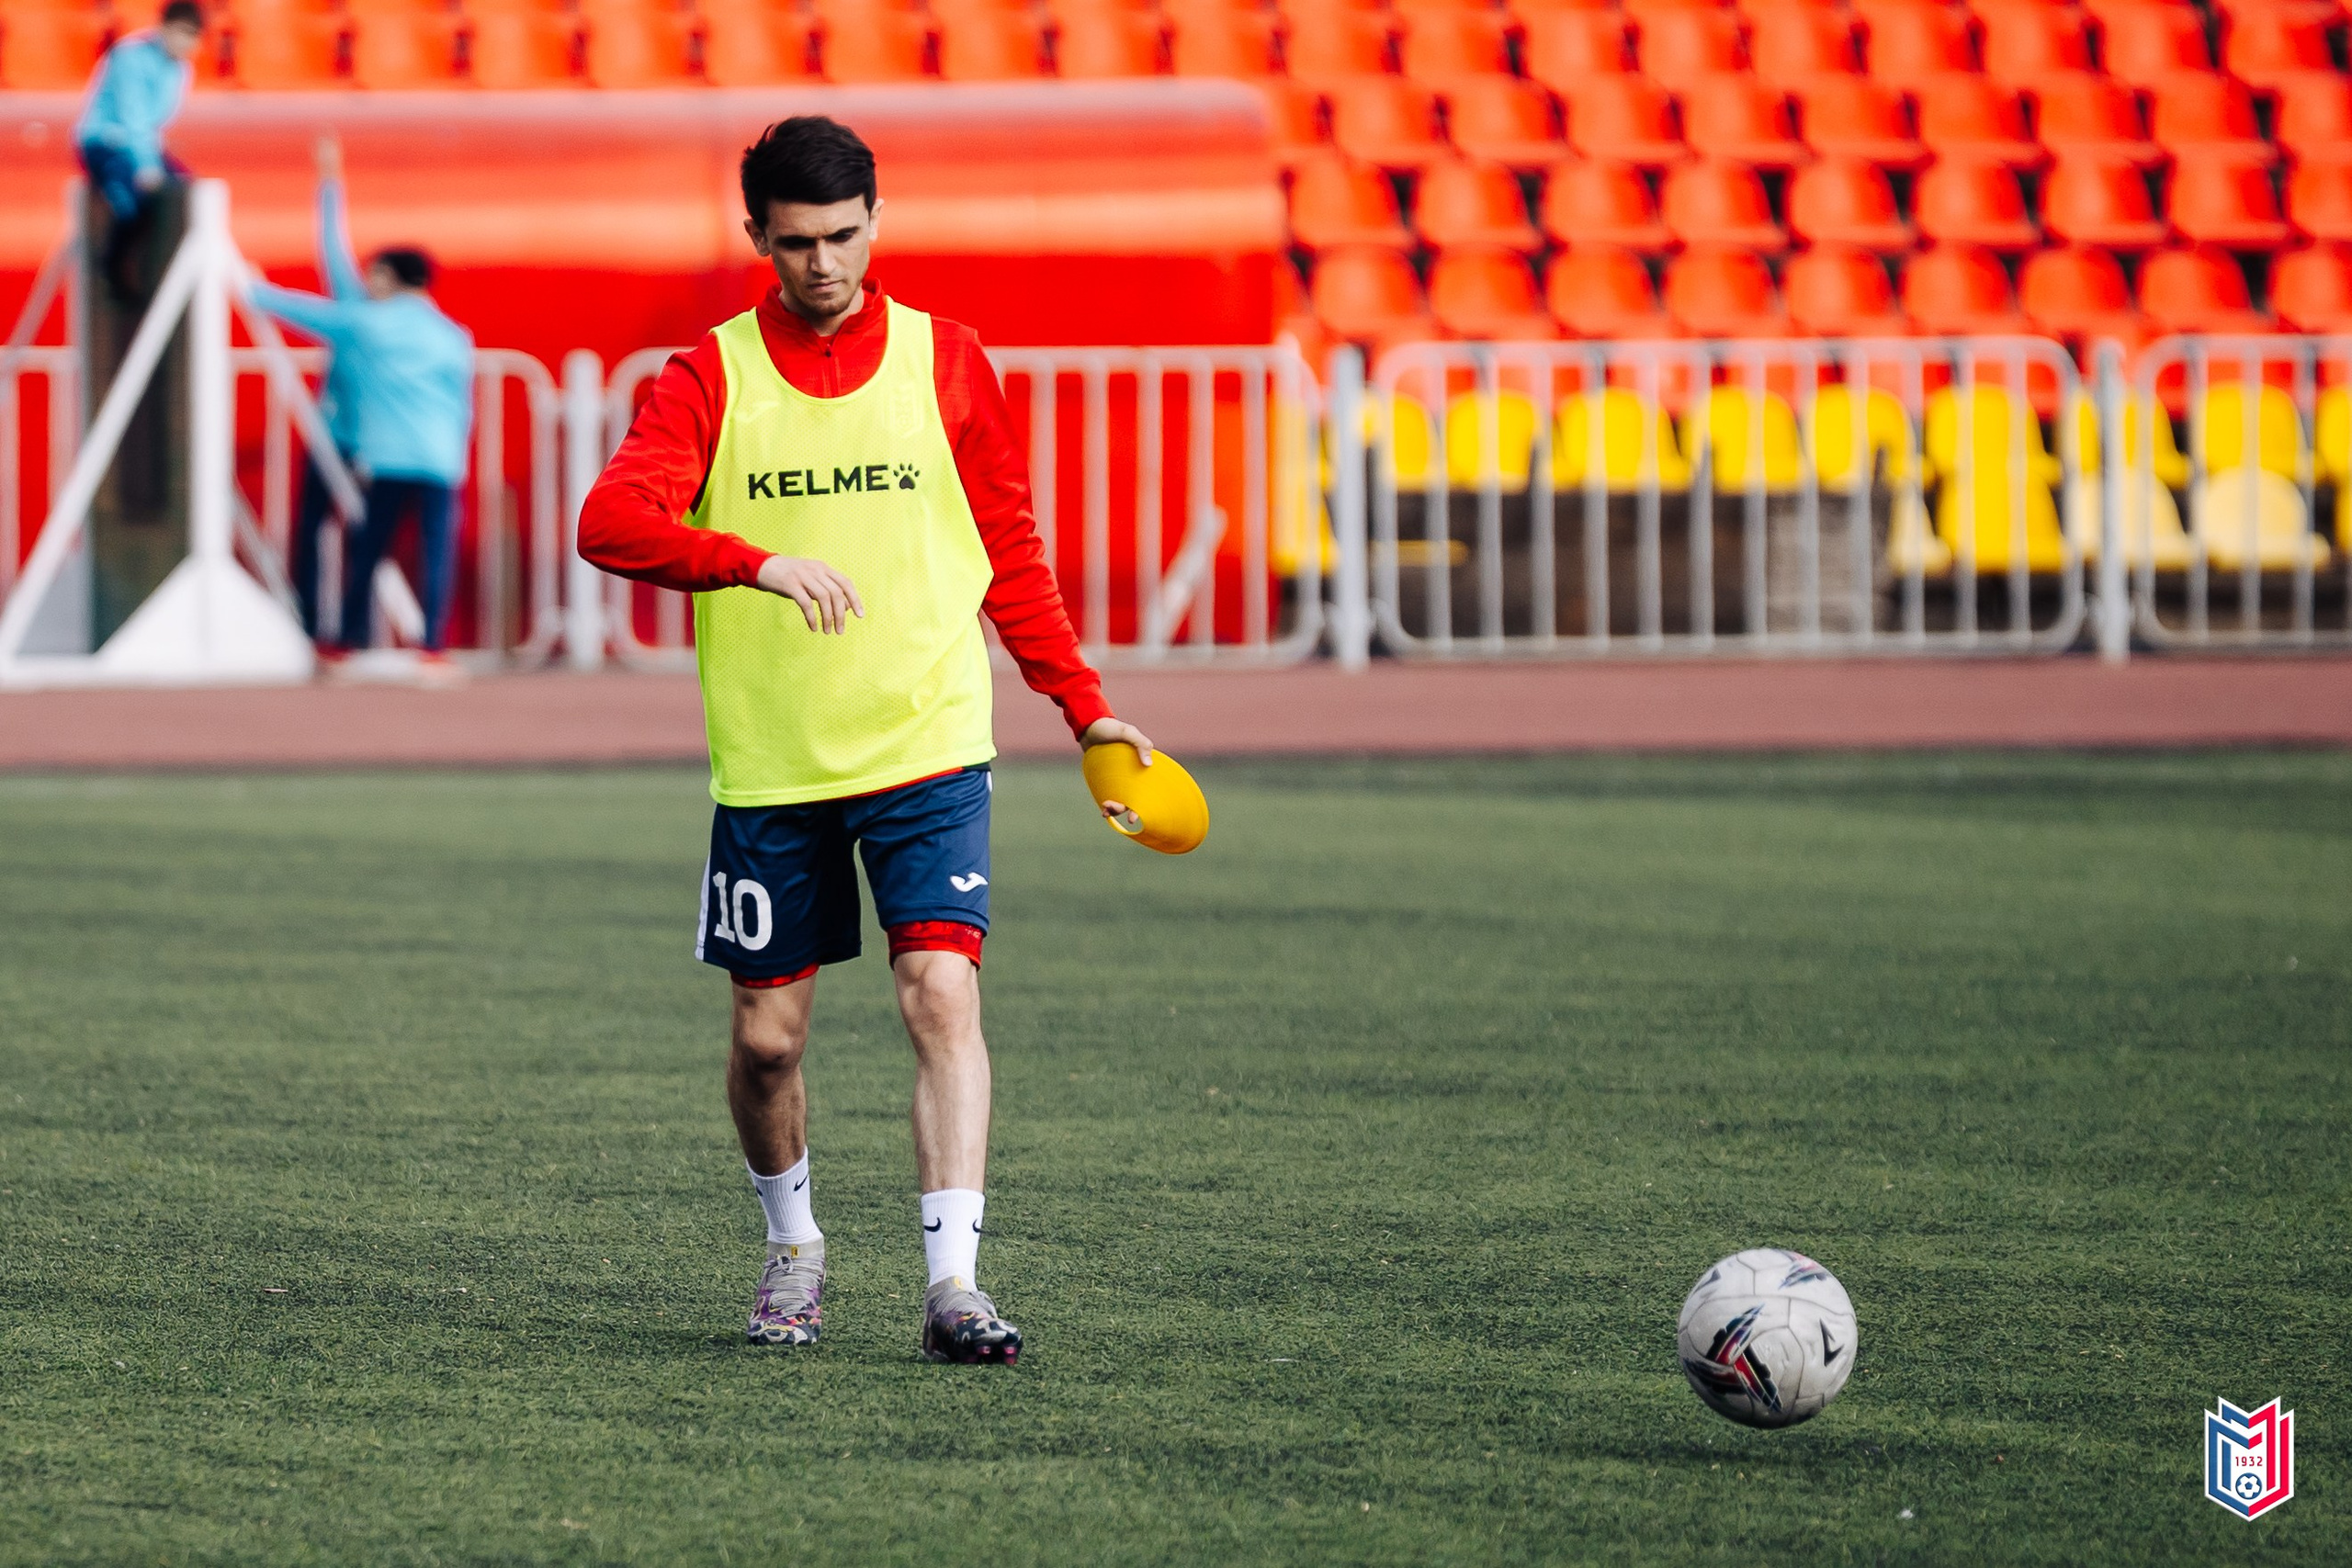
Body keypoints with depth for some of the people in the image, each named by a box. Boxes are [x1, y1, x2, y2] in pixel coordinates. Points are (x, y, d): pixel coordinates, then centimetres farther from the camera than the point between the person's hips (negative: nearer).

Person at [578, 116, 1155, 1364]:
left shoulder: (945, 362, 5)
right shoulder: (711, 376, 1)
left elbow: (1010, 554, 14)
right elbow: (612, 522, -13)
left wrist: (1083, 705, 9)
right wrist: (763, 564, -28)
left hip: (926, 744, 0)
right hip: (767, 761, 0)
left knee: (942, 992, -15)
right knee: (768, 1033, 6)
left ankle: (954, 1282, -17)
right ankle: (792, 1246, 31)